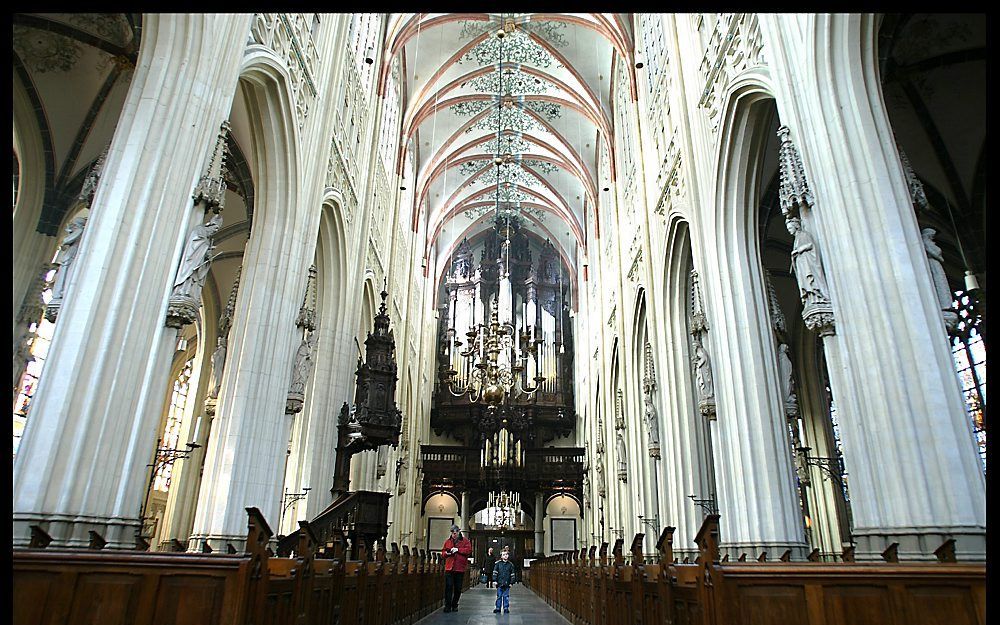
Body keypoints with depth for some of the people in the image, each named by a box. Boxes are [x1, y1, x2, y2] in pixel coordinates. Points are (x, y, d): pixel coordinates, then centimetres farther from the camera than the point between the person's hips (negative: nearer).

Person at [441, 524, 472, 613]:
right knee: (448, 587, -7)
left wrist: (458, 549, -17)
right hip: (449, 568, 1)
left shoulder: (465, 541, 3)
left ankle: (454, 605, 20)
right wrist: (446, 553, -7)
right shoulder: (448, 541, 11)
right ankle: (447, 605, -2)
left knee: (458, 588, 7)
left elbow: (469, 550, -10)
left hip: (460, 568, -1)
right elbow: (443, 552, 16)